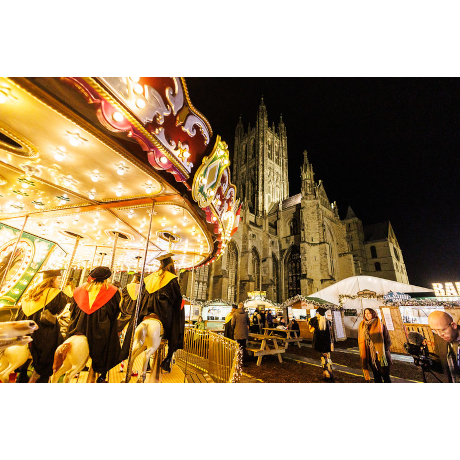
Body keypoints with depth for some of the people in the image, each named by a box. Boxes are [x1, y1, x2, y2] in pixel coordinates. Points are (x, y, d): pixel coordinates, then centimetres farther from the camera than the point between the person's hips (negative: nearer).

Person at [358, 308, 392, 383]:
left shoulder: (381, 326, -7)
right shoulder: (362, 327, 3)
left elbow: (388, 341, -4)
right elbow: (361, 342, 7)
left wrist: (381, 351, -12)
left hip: (381, 356, -3)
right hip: (371, 356, 3)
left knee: (385, 376, 3)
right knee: (376, 376, 12)